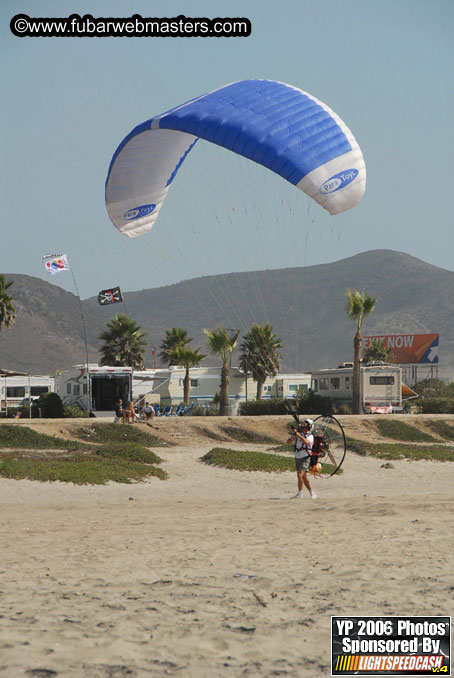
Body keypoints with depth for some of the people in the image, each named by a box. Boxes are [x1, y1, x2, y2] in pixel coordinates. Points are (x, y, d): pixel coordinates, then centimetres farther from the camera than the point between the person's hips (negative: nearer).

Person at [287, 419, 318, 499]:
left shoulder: (310, 436, -9)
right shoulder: (298, 434, 9)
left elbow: (306, 442, -31)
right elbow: (288, 441, 8)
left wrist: (298, 434, -28)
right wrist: (294, 436, -12)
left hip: (305, 458, -7)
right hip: (297, 458, 7)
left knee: (300, 475, -21)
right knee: (304, 477, 10)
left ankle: (300, 493, -15)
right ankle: (312, 494, 20)